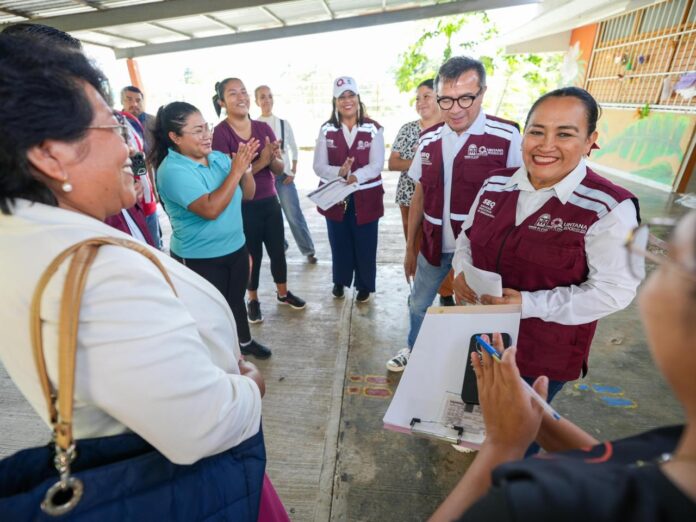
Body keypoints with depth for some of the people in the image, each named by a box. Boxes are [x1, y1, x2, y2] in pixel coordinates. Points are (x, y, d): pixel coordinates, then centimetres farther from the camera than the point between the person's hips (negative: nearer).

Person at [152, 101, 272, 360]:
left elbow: (247, 194, 4)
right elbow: (210, 209, -30)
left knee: (236, 299, 24)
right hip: (200, 259, -6)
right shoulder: (172, 170, -19)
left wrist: (245, 167, -13)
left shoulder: (219, 157, 0)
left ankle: (244, 341, 48)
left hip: (236, 248, 7)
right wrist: (235, 170, -26)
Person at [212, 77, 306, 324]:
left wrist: (272, 158, -21)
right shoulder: (220, 132, -12)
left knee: (278, 249, 15)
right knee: (252, 254, 9)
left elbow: (279, 169, 2)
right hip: (243, 206, -4)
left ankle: (283, 293, 37)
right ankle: (253, 300, 32)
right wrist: (261, 161, -27)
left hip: (270, 201, 5)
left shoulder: (263, 128, 3)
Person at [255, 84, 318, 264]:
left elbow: (294, 149, 8)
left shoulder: (284, 124, 3)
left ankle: (308, 250, 9)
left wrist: (293, 171, 0)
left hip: (283, 175, 0)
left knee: (294, 214, -2)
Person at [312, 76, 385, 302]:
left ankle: (365, 285, 28)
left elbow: (377, 165, -12)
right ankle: (340, 281, 36)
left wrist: (355, 177, -30)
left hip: (365, 198, -2)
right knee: (339, 242, 15)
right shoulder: (326, 130, 2)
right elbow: (319, 166, -5)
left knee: (365, 244, 8)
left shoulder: (373, 129, -4)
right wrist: (339, 172, -26)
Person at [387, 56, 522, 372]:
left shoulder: (506, 136, -13)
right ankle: (413, 350, 50)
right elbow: (419, 196, 8)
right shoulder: (429, 139, 2)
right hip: (433, 245, 5)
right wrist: (410, 247, 12)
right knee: (418, 304, 21)